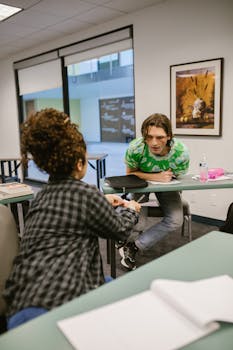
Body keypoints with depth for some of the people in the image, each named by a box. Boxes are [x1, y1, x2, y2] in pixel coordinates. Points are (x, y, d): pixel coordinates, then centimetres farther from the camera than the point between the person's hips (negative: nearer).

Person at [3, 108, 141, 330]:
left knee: (110, 283, 24)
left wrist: (102, 202, 32)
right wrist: (130, 210, 24)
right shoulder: (86, 193, -12)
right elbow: (120, 230, 4)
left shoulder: (43, 195, 10)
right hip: (57, 302, -8)